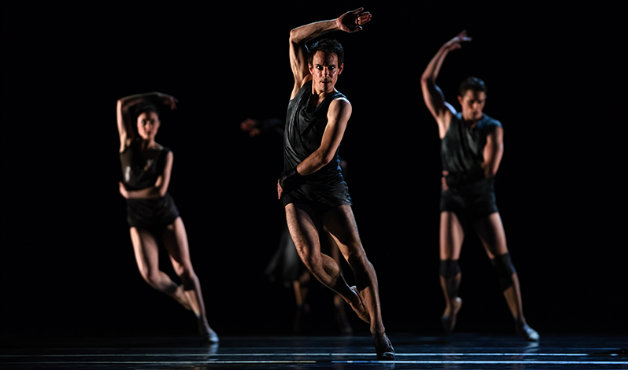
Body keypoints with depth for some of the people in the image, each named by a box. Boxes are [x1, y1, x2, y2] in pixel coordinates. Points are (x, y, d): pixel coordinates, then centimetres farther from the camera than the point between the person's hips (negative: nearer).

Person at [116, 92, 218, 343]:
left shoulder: (164, 154, -3)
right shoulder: (128, 144, 0)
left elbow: (160, 189, -13)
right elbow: (121, 104, -6)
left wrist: (129, 194, -7)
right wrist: (155, 97, 0)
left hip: (166, 215, -1)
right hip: (139, 221, 1)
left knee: (184, 269, -5)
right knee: (149, 273, -14)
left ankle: (203, 324, 0)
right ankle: (182, 297, 14)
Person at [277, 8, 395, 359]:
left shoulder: (340, 105, -9)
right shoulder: (302, 85, 6)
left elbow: (323, 155, -16)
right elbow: (296, 36, 2)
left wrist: (288, 178, -6)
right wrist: (336, 24, -6)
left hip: (329, 186, -3)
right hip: (295, 191, 3)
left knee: (355, 253, -11)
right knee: (309, 254, -14)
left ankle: (379, 331, -12)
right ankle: (353, 299, 12)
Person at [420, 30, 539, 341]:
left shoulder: (493, 128, -3)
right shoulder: (448, 119, 1)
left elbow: (490, 167, -13)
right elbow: (427, 82, -8)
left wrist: (458, 176, -7)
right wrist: (446, 49, -10)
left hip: (483, 200, 0)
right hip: (453, 200, 1)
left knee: (502, 261, -7)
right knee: (448, 262, -9)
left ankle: (520, 321, -3)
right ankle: (451, 304, 22)